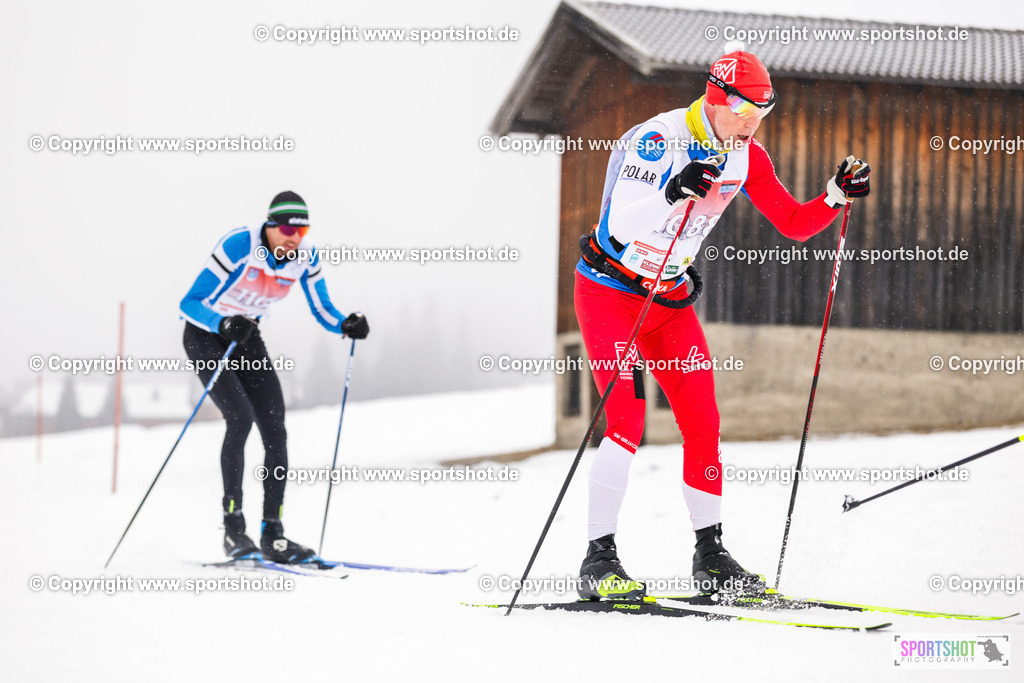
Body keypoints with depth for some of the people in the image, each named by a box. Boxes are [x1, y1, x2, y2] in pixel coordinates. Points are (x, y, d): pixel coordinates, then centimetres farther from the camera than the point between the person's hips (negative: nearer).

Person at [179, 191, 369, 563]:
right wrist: (224, 324, -46)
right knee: (241, 417, -24)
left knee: (275, 430, -7)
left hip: (246, 337, 6)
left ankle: (272, 535, -2)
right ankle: (233, 529, -18)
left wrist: (346, 324, -22)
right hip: (205, 336, -6)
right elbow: (189, 303, -28)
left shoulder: (305, 255, -12)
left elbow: (322, 309, -1)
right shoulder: (238, 245, -28)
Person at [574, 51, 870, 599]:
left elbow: (794, 225, 2)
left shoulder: (745, 157, -3)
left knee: (702, 423, 2)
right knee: (627, 421, -17)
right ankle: (599, 559, -11)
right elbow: (624, 227, -35)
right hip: (609, 291, -6)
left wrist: (837, 194, -14)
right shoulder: (656, 140, -24)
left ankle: (710, 553, 13)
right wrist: (673, 194, -50)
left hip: (670, 298, 6)